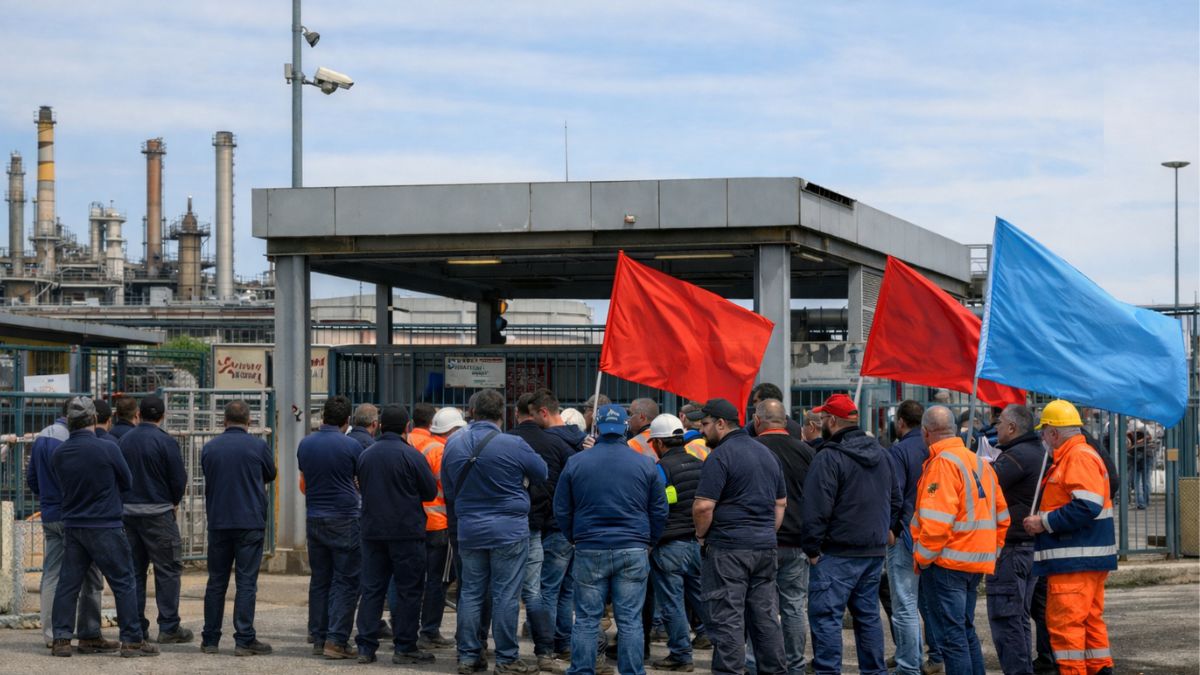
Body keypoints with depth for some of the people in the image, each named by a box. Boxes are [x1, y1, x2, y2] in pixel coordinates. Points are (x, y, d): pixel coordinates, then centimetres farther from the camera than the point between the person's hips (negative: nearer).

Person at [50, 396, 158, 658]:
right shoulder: (107, 449, -14)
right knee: (124, 582, 3)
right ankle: (132, 639, 3)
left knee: (68, 582, 10)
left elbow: (61, 487, 10)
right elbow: (128, 482, -2)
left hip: (72, 526, 5)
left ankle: (61, 639, 10)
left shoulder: (58, 454, -1)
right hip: (106, 526, -5)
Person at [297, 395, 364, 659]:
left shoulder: (305, 444, 6)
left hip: (314, 518, 5)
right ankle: (336, 640, -9)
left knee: (319, 580, 12)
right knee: (346, 582, -2)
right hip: (344, 518, -5)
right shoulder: (351, 446, -9)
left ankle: (318, 638, 13)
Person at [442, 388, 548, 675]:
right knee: (505, 595, 0)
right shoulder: (514, 445, -15)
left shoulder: (453, 444, 1)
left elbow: (448, 490, 13)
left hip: (469, 530, 4)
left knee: (470, 593, 11)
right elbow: (542, 474, 1)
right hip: (509, 530, -4)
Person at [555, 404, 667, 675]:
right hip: (634, 551, 0)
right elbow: (659, 511, 6)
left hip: (589, 551, 0)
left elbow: (561, 510, 7)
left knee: (586, 620, 7)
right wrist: (648, 542, 18)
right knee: (630, 620, 2)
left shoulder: (575, 463, 1)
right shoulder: (645, 464, 1)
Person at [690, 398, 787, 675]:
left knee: (728, 618, -3)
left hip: (729, 548, -8)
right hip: (765, 547, 8)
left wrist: (701, 535, -2)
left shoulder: (720, 457, -12)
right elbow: (781, 502, 21)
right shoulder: (767, 453, 15)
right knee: (766, 616, 11)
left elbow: (703, 506, -18)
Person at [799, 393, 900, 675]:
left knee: (825, 615, -5)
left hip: (837, 553, -8)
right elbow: (895, 498, 19)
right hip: (875, 551, 8)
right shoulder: (879, 455, 12)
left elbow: (816, 509, -18)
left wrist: (812, 548, -10)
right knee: (868, 614, 15)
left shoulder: (829, 458, -15)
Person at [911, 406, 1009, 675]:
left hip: (947, 562, -9)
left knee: (951, 635, -6)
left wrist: (923, 557, -12)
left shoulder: (942, 463, -14)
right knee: (965, 631, 18)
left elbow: (936, 520, -22)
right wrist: (991, 551, 19)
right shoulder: (979, 462, 14)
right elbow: (1001, 516, 16)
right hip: (977, 561, 9)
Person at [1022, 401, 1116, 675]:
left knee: (1065, 622, -10)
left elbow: (1087, 507, -25)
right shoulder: (1069, 457, 19)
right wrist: (1043, 520, 16)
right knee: (1090, 619, 15)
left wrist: (1044, 523, -18)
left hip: (1076, 560, -11)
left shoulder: (1079, 458, -15)